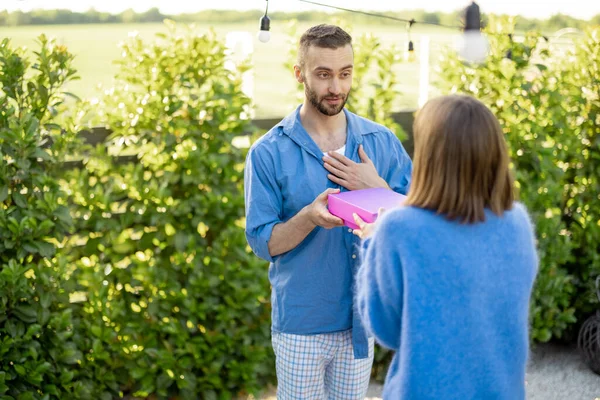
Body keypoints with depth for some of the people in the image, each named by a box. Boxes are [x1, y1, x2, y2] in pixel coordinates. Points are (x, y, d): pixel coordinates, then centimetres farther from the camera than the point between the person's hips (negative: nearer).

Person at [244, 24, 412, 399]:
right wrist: (309, 217, -27)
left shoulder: (383, 142, 0)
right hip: (300, 324, -3)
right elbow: (262, 242, -10)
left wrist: (378, 189, -17)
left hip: (361, 319, 3)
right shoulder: (269, 153, -9)